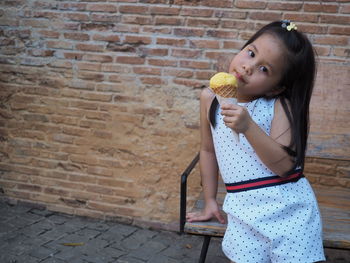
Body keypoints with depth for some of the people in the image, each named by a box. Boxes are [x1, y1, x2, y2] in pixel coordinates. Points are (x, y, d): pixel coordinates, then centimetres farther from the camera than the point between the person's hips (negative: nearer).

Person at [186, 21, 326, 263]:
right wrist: (210, 201, 17)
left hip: (289, 207, -2)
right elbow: (208, 150, 13)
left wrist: (248, 127, -29)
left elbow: (284, 165, -19)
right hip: (244, 211, 3)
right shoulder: (210, 98, 1)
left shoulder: (280, 106, -9)